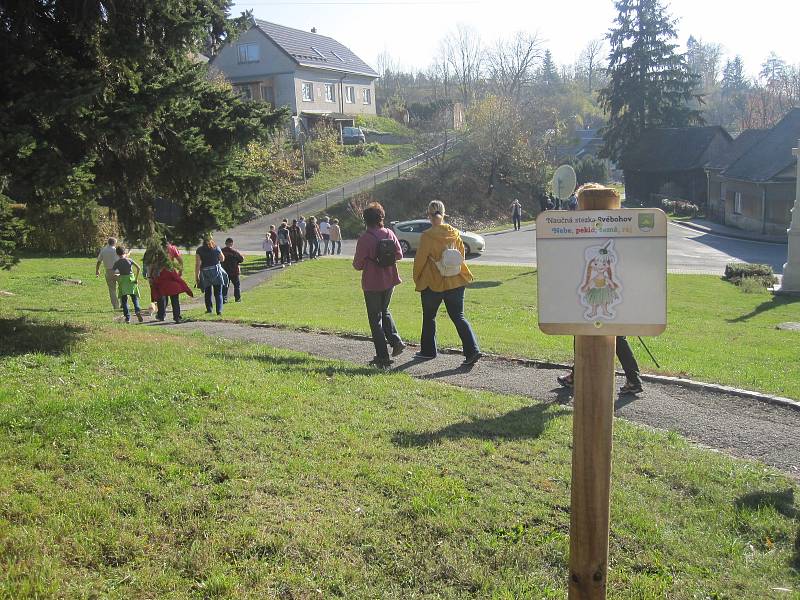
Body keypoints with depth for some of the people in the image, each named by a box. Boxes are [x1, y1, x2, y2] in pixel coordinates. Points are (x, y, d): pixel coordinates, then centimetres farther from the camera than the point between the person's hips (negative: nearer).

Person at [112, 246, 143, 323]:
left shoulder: (117, 263, -2)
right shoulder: (129, 260, 1)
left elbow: (112, 274, -5)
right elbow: (138, 268, -8)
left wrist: (118, 275, 16)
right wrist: (136, 278, -2)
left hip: (122, 281, -1)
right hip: (131, 280, 1)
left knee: (124, 300, 6)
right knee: (134, 298, 8)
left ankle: (127, 317, 2)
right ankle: (138, 311, -19)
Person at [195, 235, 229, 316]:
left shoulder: (200, 250, -5)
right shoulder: (216, 248, -4)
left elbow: (198, 264, -8)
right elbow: (222, 259, 9)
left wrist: (196, 276, -4)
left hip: (205, 273, 0)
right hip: (216, 271, 0)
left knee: (208, 292, 17)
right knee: (218, 293, 6)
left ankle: (209, 309, 17)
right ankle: (219, 310, -2)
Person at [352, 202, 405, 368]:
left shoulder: (364, 238, -17)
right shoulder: (390, 234, -3)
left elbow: (358, 265, -14)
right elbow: (399, 255, 5)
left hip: (372, 283, -5)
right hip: (389, 281, 5)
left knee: (375, 319, 6)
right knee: (384, 311, 26)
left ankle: (383, 357, 7)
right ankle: (396, 341, 10)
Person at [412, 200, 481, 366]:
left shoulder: (427, 236, -14)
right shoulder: (454, 234, 0)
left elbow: (420, 260, -9)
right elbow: (462, 256, 9)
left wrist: (417, 279, 7)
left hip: (432, 284, -4)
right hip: (455, 282, 4)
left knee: (429, 317, 16)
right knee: (458, 317, 7)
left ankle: (428, 350, 27)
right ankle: (473, 350, -7)